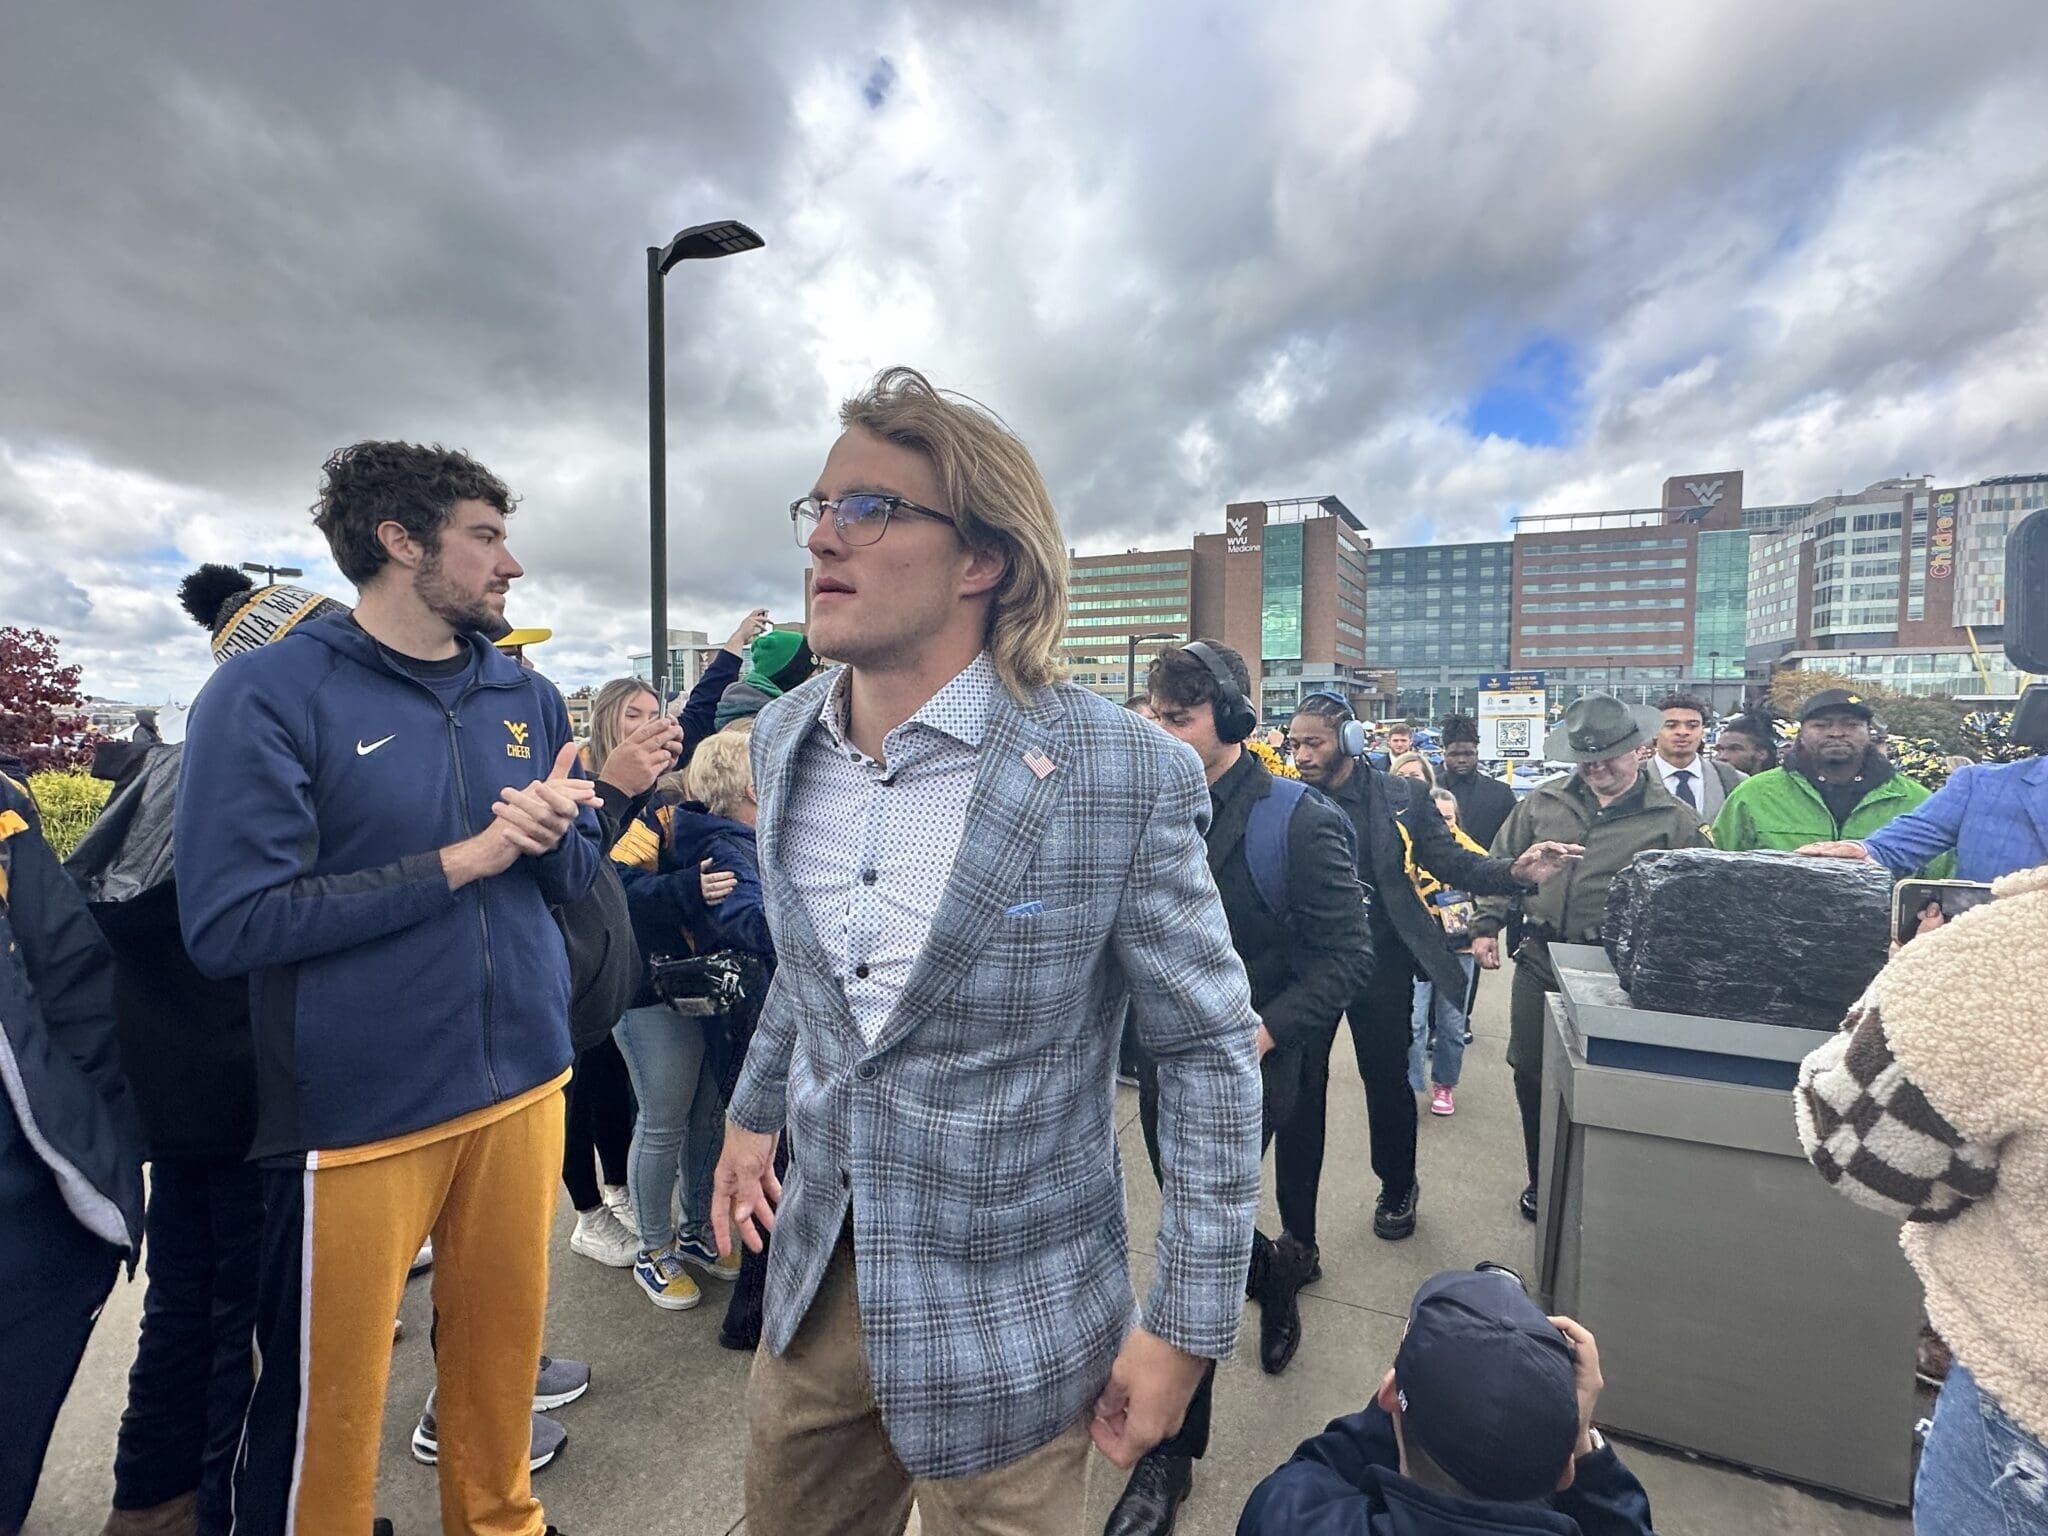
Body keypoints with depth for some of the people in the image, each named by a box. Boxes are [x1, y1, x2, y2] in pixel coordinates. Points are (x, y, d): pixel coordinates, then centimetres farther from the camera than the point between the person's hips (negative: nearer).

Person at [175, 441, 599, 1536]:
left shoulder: (525, 695, 7)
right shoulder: (268, 694, -9)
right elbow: (229, 923, -17)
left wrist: (556, 829, -13)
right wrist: (460, 861, -18)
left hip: (523, 1086, 5)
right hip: (356, 1111, -4)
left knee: (504, 1350, 19)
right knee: (328, 1401, 12)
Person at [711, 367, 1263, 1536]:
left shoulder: (1127, 777, -22)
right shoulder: (785, 740, -3)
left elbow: (1212, 1053, -13)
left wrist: (1189, 1322, -10)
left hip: (1008, 1324, -5)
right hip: (816, 1281, 6)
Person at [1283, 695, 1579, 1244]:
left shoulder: (1397, 796, -4)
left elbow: (1452, 863, -2)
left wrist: (1515, 872, -19)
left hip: (1381, 963, 1)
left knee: (1388, 1081, 18)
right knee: (1300, 1091, 3)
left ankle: (1398, 1189, 46)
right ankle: (1297, 1234, 18)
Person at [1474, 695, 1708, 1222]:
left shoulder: (1673, 819, -1)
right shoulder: (1543, 803, 6)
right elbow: (1501, 866, 10)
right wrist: (1486, 925, 3)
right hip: (1539, 962, 3)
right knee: (1531, 1075, 12)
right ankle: (1542, 1179, 32)